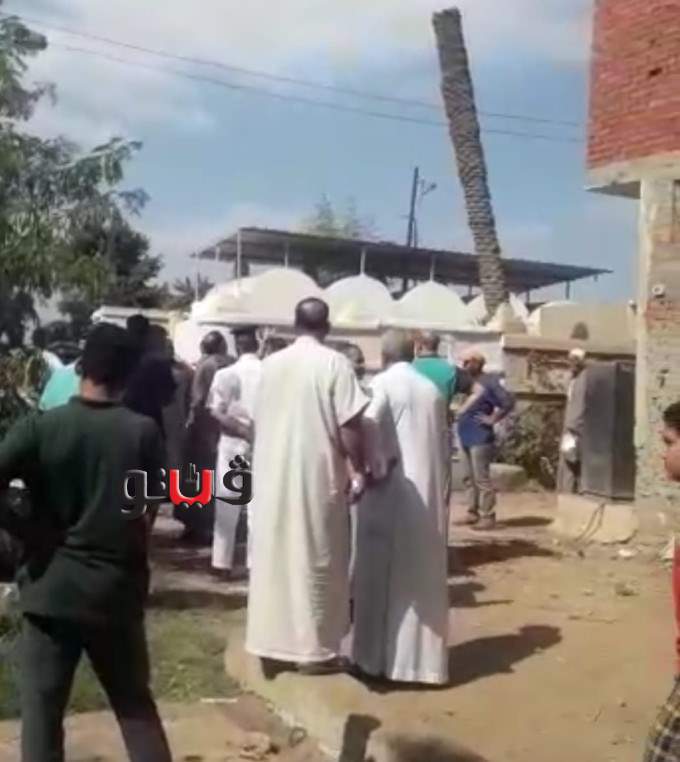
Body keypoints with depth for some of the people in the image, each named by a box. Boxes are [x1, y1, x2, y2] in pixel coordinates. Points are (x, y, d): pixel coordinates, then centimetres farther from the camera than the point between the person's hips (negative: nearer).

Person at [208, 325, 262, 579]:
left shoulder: (226, 374, -6)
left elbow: (217, 413, -11)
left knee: (227, 506, 7)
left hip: (234, 443, -1)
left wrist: (242, 430, -8)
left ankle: (222, 563, 11)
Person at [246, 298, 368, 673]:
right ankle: (313, 648, 10)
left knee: (274, 557, 12)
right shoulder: (335, 363, -10)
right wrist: (359, 470, -3)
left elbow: (258, 419, 13)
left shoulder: (270, 363, 6)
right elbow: (349, 426, -14)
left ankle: (270, 642, 20)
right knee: (316, 560, 4)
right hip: (318, 476, -5)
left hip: (272, 476, 5)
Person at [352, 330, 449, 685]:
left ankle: (378, 656, 12)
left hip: (390, 491, -5)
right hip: (427, 493, 5)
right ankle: (423, 658, 16)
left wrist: (375, 468, -15)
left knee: (382, 574, 5)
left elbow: (368, 424, -24)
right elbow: (441, 443, 12)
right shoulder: (432, 390, 10)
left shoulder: (382, 383, -5)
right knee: (423, 577, 10)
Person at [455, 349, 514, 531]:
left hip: (480, 438, -8)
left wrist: (493, 419, -13)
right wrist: (459, 415, 6)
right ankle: (472, 513, 21)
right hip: (465, 437, 8)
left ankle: (488, 517, 0)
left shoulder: (488, 383, -12)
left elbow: (508, 402, -18)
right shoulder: (466, 381, 11)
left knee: (481, 478, -6)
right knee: (468, 478, 13)